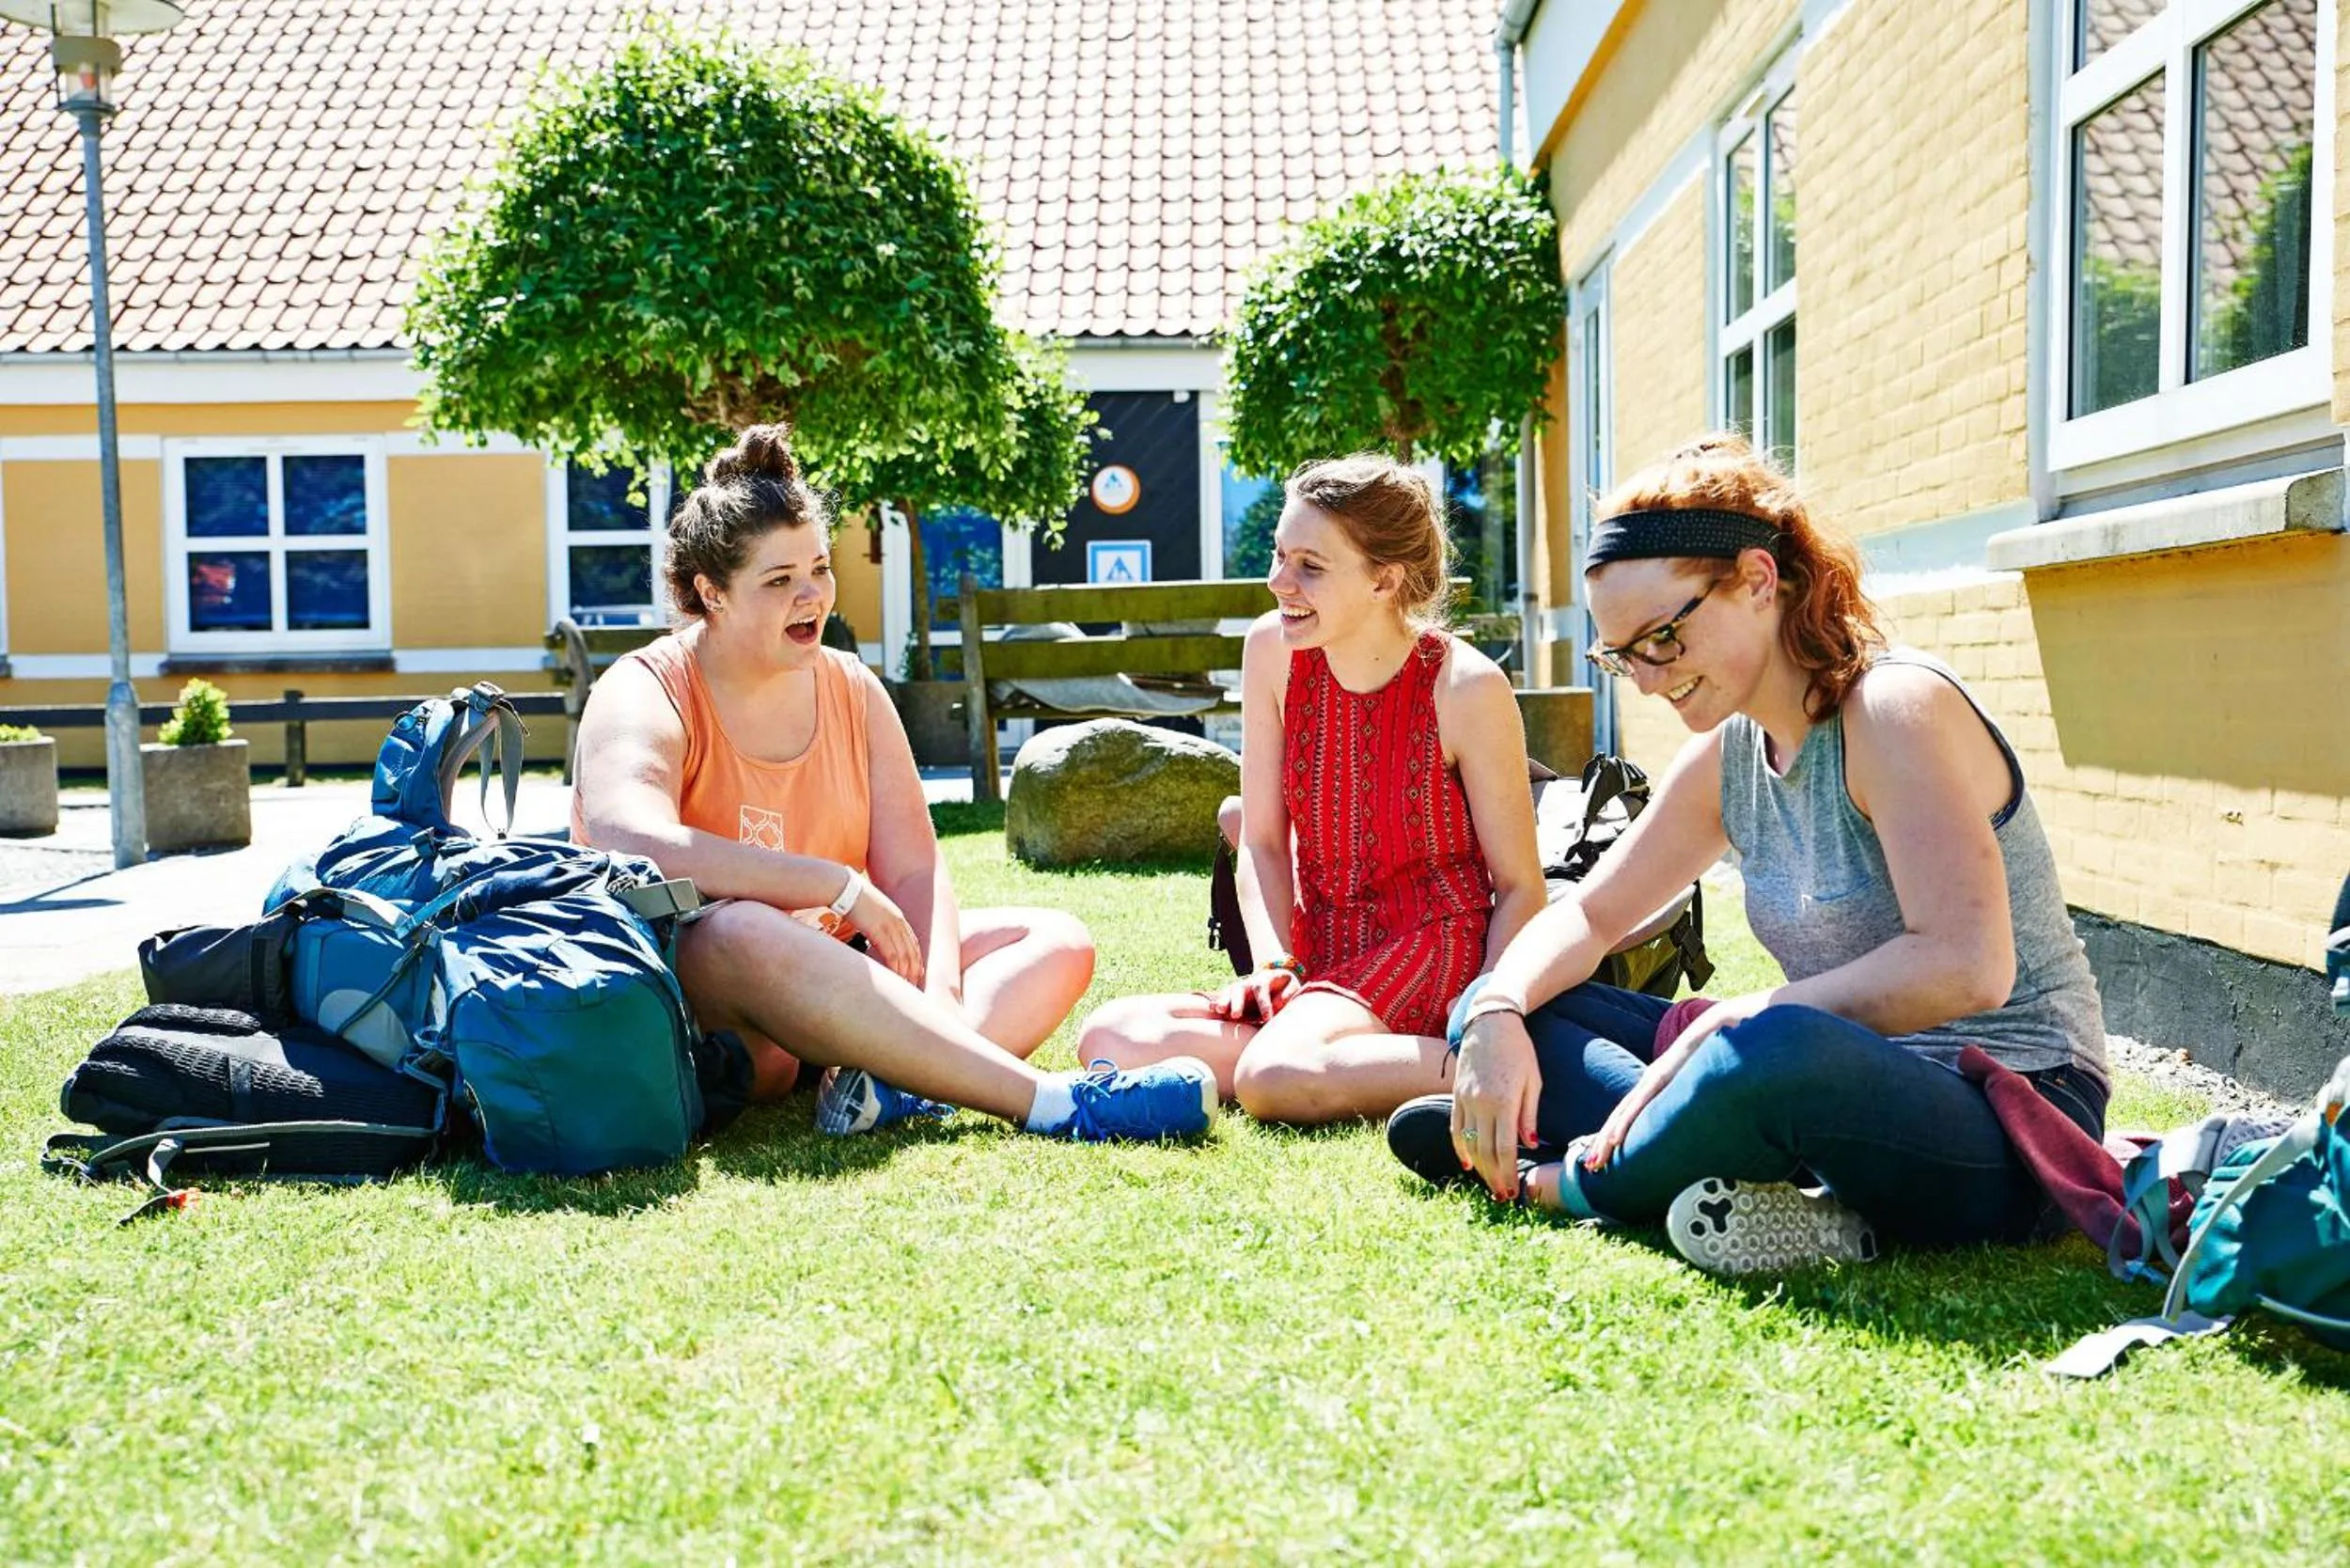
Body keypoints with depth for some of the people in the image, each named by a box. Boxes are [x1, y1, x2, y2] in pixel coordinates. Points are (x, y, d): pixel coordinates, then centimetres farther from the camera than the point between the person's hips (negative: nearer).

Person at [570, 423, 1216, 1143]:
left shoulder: (854, 691, 7)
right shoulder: (646, 697, -9)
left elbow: (914, 873, -1)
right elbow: (633, 846, -31)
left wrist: (939, 996, -21)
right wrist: (841, 885, -27)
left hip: (833, 967, 6)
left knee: (1058, 942, -6)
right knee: (742, 932, -39)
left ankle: (889, 1082, -37)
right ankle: (1054, 1102, -41)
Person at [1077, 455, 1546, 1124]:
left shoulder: (1467, 687, -13)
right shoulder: (1272, 650, -1)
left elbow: (1520, 887, -8)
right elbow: (1262, 841, 3)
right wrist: (1275, 966, -13)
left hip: (1434, 946, -6)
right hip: (1321, 955, 6)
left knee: (1273, 1076, -34)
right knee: (1109, 1037, -13)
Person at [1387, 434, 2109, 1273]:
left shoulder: (1895, 707, -16)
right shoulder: (1725, 758, 7)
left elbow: (1967, 967, -28)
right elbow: (1587, 915, 12)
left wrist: (1727, 1021, -25)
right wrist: (1497, 1018, -9)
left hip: (2010, 1129, -8)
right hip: (1860, 1095, 8)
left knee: (1777, 1052, -42)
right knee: (1503, 1011, 1)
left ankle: (1563, 1186, -13)